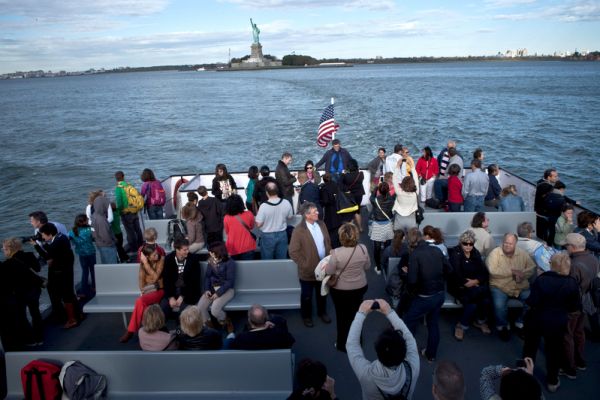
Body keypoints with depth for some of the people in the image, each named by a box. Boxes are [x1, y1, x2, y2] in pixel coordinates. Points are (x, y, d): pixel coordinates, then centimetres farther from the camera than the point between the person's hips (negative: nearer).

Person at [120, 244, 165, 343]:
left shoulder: (161, 260, -10)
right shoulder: (143, 262, 3)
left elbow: (155, 277, -19)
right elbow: (141, 278, 5)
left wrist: (146, 263, -22)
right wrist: (142, 291, -12)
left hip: (158, 290, -3)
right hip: (147, 291, 4)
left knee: (140, 301, -30)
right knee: (140, 302, -31)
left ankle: (131, 330, -17)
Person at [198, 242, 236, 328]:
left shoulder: (230, 263, -13)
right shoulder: (211, 261, 5)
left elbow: (230, 281, -15)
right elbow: (207, 276, 7)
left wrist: (218, 293, -23)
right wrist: (206, 289, -10)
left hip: (226, 289, -5)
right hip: (212, 288, 6)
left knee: (214, 309, -28)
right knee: (200, 307, -18)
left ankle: (224, 321, 6)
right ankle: (207, 325, 8)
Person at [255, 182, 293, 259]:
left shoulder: (263, 206, -23)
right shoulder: (286, 203, -13)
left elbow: (259, 224, -16)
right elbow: (290, 217, 4)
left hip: (268, 236, -3)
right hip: (282, 235, 3)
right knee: (282, 261, 18)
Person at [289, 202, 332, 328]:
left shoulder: (321, 224, -1)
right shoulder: (299, 230, -21)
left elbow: (328, 243, 10)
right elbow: (293, 252, -18)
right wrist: (305, 265, -16)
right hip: (308, 270, -5)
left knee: (322, 293, 23)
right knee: (307, 296, 15)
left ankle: (322, 312, 45)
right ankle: (306, 316, 37)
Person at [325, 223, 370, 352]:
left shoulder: (337, 253, -29)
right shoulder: (363, 248, -17)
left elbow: (329, 272, -17)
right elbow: (367, 266, -1)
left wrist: (332, 257, 0)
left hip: (341, 290, -4)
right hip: (360, 287, 4)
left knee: (343, 316, 16)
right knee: (356, 314, 24)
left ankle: (343, 344, 32)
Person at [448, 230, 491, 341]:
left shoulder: (476, 254, 9)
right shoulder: (455, 254, -7)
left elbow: (485, 273, 2)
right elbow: (455, 275, -16)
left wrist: (476, 281, -15)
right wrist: (466, 283, -18)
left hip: (475, 285, 5)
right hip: (459, 286, -5)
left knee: (486, 300, -22)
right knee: (472, 304, -28)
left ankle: (480, 321, 5)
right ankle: (461, 326, -5)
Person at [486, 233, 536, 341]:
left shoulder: (522, 253, 6)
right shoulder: (495, 253, -7)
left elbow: (532, 268, 1)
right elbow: (493, 271, -17)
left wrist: (521, 274, -19)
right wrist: (512, 272, -16)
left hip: (521, 287, 4)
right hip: (500, 287, -4)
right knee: (499, 305, -28)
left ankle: (521, 323, 9)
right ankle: (503, 326, 4)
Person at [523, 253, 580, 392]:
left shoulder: (541, 279, -23)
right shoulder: (572, 283, -14)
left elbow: (532, 302, -22)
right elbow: (576, 307, -3)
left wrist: (527, 301, -1)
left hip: (537, 319, -1)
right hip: (558, 322, 1)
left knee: (530, 347, 20)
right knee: (554, 351, 19)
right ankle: (552, 381, 32)